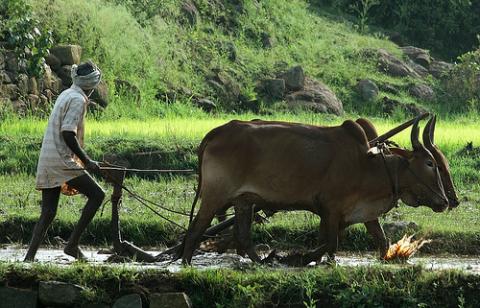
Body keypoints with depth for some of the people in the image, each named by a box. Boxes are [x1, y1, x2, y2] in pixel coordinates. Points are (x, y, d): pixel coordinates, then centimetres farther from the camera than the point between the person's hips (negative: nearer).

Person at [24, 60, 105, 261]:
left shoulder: (66, 95, 18)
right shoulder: (78, 100, -11)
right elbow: (67, 133, -20)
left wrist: (81, 159, 27)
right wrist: (86, 161, -15)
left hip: (47, 162, 9)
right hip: (62, 162, -9)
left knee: (48, 214, 7)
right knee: (97, 195, -5)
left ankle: (30, 257, -1)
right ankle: (73, 244, -7)